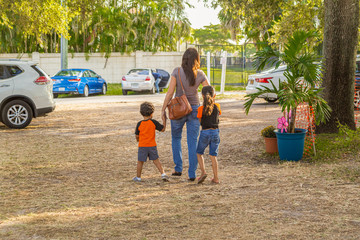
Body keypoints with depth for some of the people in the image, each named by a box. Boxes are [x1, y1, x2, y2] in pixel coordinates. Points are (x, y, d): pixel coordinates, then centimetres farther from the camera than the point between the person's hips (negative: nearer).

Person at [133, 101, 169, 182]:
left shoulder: (139, 124, -6)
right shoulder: (154, 122, -7)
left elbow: (137, 136, 1)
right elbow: (163, 129, 2)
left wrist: (138, 140, 23)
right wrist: (164, 120, 12)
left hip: (142, 146, -1)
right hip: (152, 146, 1)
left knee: (140, 162, 9)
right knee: (156, 160, 12)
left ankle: (138, 177, 18)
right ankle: (163, 174, 3)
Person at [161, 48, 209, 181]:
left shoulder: (177, 71, -14)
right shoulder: (200, 74, -7)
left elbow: (170, 92, -15)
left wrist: (163, 109, -6)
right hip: (194, 110, 1)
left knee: (176, 138, 21)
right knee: (193, 142, 7)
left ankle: (178, 168, 18)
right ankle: (192, 173, 3)